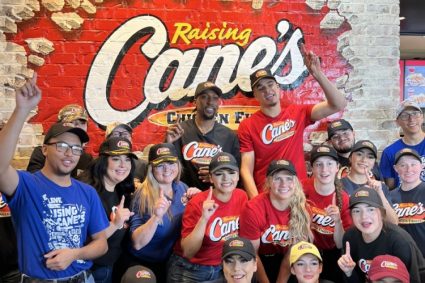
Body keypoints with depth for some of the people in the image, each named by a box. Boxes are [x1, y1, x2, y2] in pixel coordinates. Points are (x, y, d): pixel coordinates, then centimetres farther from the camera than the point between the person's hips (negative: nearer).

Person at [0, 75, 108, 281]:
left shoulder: (88, 193, -2)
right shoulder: (26, 186, -12)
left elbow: (101, 243, 3)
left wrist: (74, 254, -17)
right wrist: (22, 110, -40)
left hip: (82, 278, 3)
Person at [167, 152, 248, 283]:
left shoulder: (241, 197, -8)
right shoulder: (197, 203, -19)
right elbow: (187, 252, -24)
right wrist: (204, 218, -34)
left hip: (224, 268, 4)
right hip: (191, 270, -3)